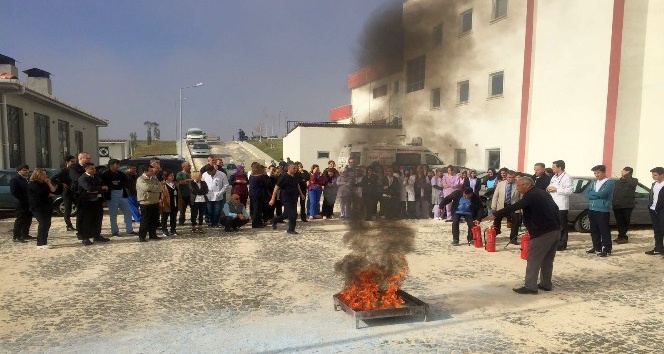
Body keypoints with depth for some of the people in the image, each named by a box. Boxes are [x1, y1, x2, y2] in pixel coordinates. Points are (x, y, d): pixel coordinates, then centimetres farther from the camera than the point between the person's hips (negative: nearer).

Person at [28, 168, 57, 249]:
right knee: (43, 224, -15)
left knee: (47, 224, 8)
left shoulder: (43, 183, 19)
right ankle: (40, 243, -14)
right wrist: (49, 194, -1)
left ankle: (44, 241, 15)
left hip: (47, 207, 9)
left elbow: (53, 190, 9)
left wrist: (49, 183, -4)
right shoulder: (33, 184, -7)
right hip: (37, 207, -9)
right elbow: (42, 192, -20)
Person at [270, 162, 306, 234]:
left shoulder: (295, 176, 5)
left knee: (287, 214, 17)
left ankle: (274, 220, 38)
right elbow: (276, 187, -17)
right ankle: (291, 230, 11)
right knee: (292, 215, -7)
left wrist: (301, 193, 23)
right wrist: (273, 199, -20)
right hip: (287, 199, -8)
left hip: (294, 199, 8)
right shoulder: (284, 177, -17)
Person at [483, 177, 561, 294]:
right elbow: (555, 207, 24)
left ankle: (530, 286, -5)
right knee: (547, 259, 17)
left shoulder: (530, 196, -11)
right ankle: (546, 284, 22)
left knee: (533, 259, -5)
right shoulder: (544, 193, 18)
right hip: (555, 230, 10)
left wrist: (495, 215, -24)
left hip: (543, 232, -10)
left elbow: (514, 207, -22)